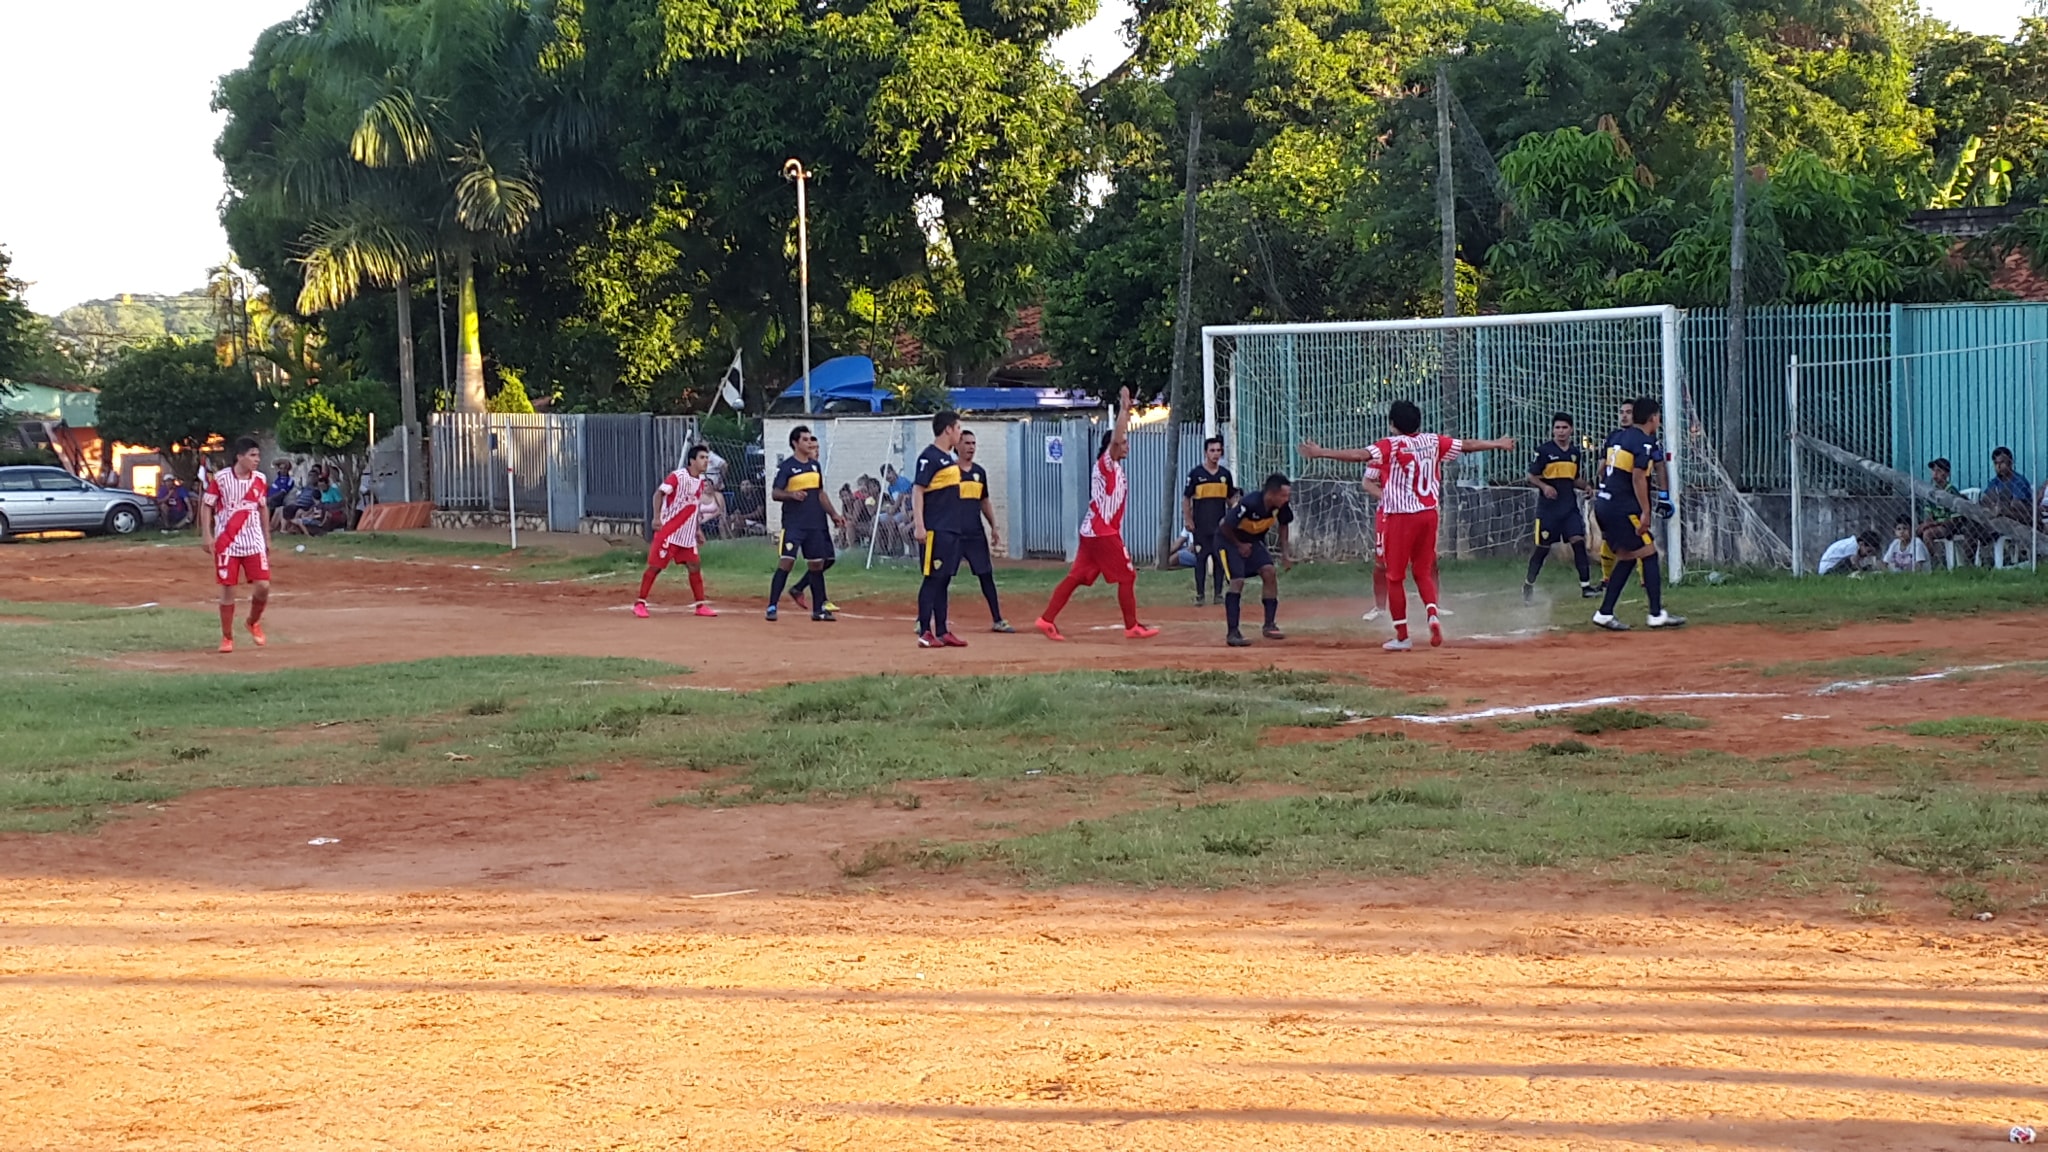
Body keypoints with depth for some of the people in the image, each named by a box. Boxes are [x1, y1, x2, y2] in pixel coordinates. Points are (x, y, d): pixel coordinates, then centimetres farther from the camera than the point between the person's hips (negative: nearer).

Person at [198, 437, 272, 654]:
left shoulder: (259, 479, 4)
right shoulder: (220, 479, -9)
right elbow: (206, 506, -3)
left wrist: (267, 539, 15)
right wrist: (207, 535, -11)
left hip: (253, 542, 3)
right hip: (226, 543, -3)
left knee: (263, 586, -7)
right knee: (227, 590, -1)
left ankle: (254, 623, 21)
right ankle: (227, 637, 12)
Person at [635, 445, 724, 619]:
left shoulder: (702, 482, 9)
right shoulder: (677, 477, -14)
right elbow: (659, 493, -21)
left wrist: (697, 529, 16)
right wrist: (657, 517, -32)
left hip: (687, 535, 7)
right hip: (668, 531, -7)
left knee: (695, 567, 6)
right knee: (655, 566, -4)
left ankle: (700, 605, 13)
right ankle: (640, 603, 4)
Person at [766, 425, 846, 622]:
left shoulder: (815, 465, 14)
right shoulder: (787, 466, -6)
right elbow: (775, 493, -11)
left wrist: (833, 513, 17)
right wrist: (792, 495, -30)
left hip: (815, 523, 7)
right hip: (793, 523, -6)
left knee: (817, 564, 10)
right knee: (786, 562, -13)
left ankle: (819, 609, 18)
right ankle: (772, 606, -10)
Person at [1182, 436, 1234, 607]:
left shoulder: (1225, 474, 8)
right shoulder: (1196, 473, -2)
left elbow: (1231, 499, 16)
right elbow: (1186, 498, 0)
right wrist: (1187, 520, -8)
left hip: (1220, 525, 3)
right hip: (1200, 527, -3)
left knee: (1220, 559, 4)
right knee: (1201, 559, -1)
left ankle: (1219, 593, 11)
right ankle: (1199, 595, 5)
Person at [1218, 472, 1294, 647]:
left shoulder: (1280, 506, -16)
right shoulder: (1249, 504, -36)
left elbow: (1283, 524, 6)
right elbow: (1226, 527, -27)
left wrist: (1284, 554, 2)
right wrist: (1239, 546, -13)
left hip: (1253, 540, 7)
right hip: (1229, 539, -6)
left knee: (1270, 572, -9)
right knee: (1237, 581, -19)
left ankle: (1270, 625, 1)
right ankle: (1232, 632, -15)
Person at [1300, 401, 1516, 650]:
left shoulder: (1390, 446, -10)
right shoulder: (1433, 442, 5)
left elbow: (1359, 455, -25)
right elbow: (1468, 445, 18)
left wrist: (1321, 452, -27)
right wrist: (1498, 444, 34)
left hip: (1400, 517, -5)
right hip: (1428, 515, 5)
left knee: (1395, 577, 5)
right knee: (1423, 572, 17)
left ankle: (1402, 636, 6)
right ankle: (1433, 614, -8)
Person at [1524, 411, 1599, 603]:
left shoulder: (1576, 453, 10)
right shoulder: (1543, 450, -5)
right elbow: (1532, 476, -2)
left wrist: (1586, 485, -2)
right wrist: (1544, 486, -20)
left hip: (1570, 507, 4)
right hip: (1548, 507, -4)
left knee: (1579, 541, -9)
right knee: (1543, 548, 2)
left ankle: (1585, 585, -8)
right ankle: (1528, 584, 21)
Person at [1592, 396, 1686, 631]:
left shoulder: (1617, 437, 15)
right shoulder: (1645, 442, -10)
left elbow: (1602, 468, 21)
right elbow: (1638, 477, -19)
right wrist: (1645, 512, -17)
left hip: (1603, 503, 9)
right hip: (1622, 507, -9)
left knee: (1628, 557, 16)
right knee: (1648, 553, -2)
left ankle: (1605, 614, 12)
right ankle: (1657, 614, -4)